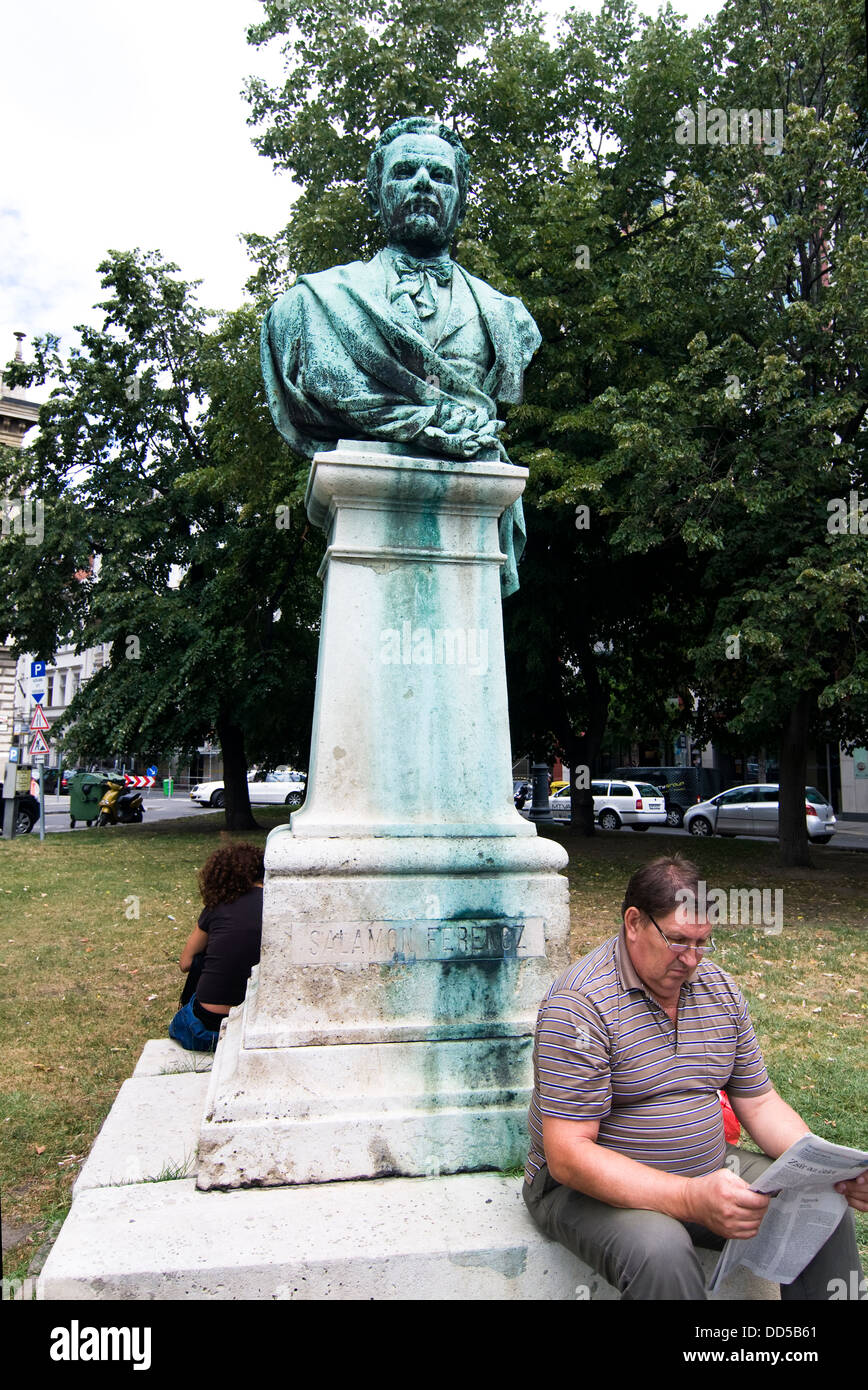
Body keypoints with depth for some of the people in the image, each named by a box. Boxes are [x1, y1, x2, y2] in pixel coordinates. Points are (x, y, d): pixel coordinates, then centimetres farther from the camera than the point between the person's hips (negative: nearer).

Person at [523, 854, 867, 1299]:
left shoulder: (721, 990, 4)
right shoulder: (581, 1004, -21)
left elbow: (759, 1102, 10)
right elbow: (567, 1156, -24)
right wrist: (692, 1200, -35)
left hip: (708, 1173, 7)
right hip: (600, 1187, -6)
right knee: (661, 1251, -36)